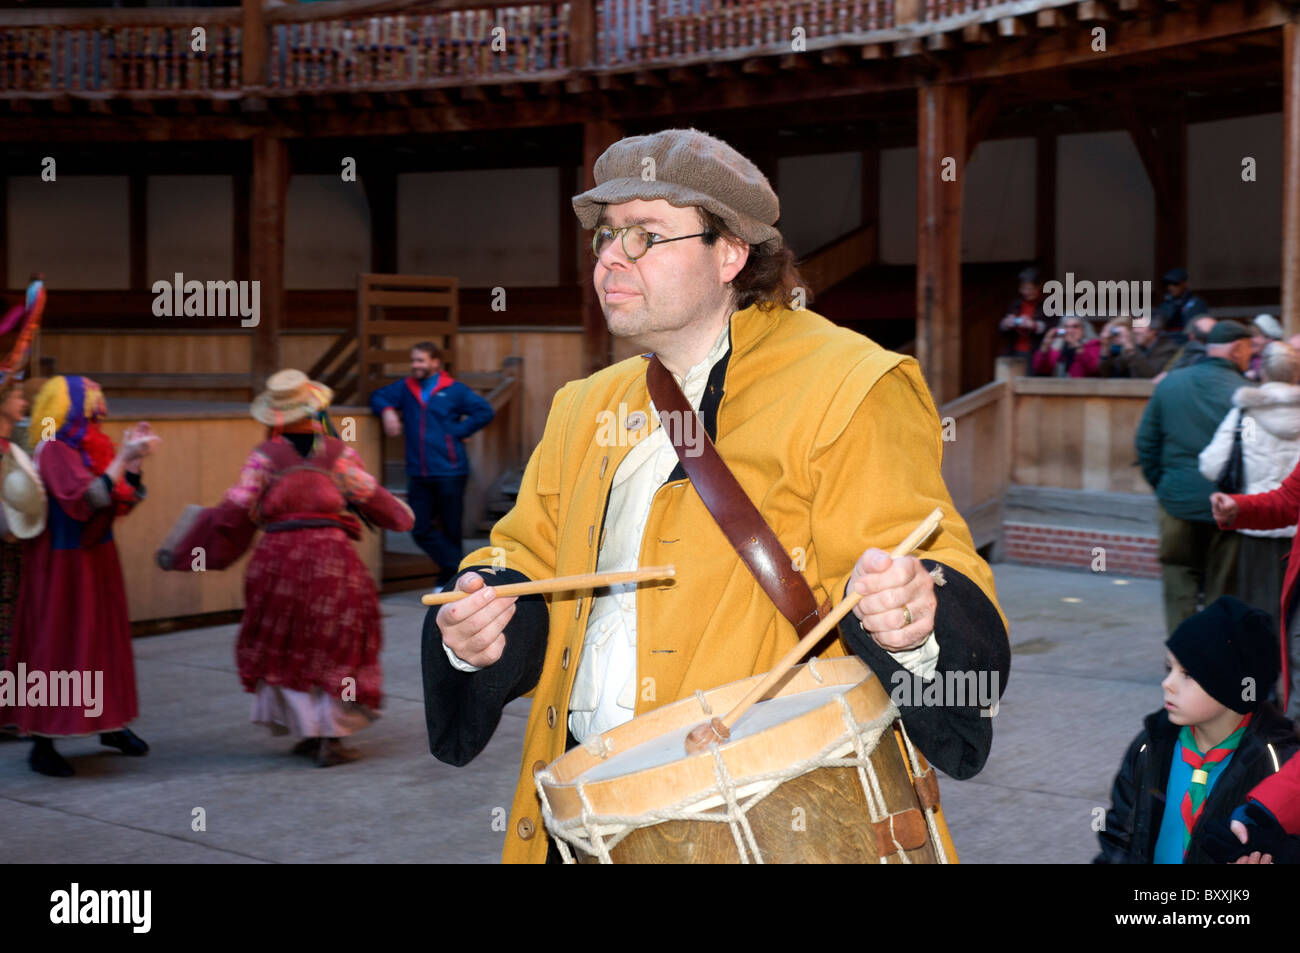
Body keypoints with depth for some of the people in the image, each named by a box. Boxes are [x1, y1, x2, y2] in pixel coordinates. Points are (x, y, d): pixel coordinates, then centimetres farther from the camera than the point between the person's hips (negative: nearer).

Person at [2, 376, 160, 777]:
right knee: (58, 643, -4)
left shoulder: (93, 447, 8)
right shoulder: (53, 450, -15)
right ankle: (42, 742, 4)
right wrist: (123, 456, -25)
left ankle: (111, 725, 27)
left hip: (97, 560, 8)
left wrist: (134, 460, 0)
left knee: (106, 638, 14)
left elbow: (125, 503, 9)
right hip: (63, 564, -8)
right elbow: (90, 498, -27)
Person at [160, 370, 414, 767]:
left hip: (278, 558, 0)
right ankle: (331, 736, 7)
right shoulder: (338, 452, 4)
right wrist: (403, 516, 29)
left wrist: (180, 553, 11)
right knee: (336, 645, 10)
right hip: (330, 553, 0)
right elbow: (373, 499, 7)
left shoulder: (265, 456, 2)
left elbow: (234, 513, 0)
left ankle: (308, 730, 14)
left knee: (283, 646, 15)